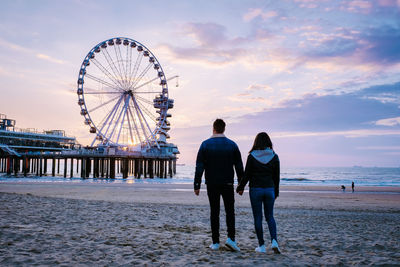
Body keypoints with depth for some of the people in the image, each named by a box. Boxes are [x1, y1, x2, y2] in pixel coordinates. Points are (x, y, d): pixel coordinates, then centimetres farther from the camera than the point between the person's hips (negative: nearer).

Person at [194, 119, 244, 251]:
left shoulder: (205, 145, -2)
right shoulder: (232, 145, 1)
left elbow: (199, 167, -5)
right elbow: (239, 167, 3)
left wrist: (197, 185, -1)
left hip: (212, 184, 0)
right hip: (228, 184, 0)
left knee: (214, 212, 6)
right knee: (230, 211, 9)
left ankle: (215, 242, 8)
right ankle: (230, 238, -4)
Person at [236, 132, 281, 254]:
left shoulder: (252, 156, -8)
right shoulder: (274, 156, 0)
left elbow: (247, 175, -6)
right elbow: (276, 176, 4)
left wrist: (240, 188, 9)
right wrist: (276, 192, 15)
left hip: (255, 189, -2)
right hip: (269, 189, 3)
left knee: (258, 218, 6)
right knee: (270, 216, 13)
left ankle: (261, 246, 9)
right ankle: (274, 241, -5)